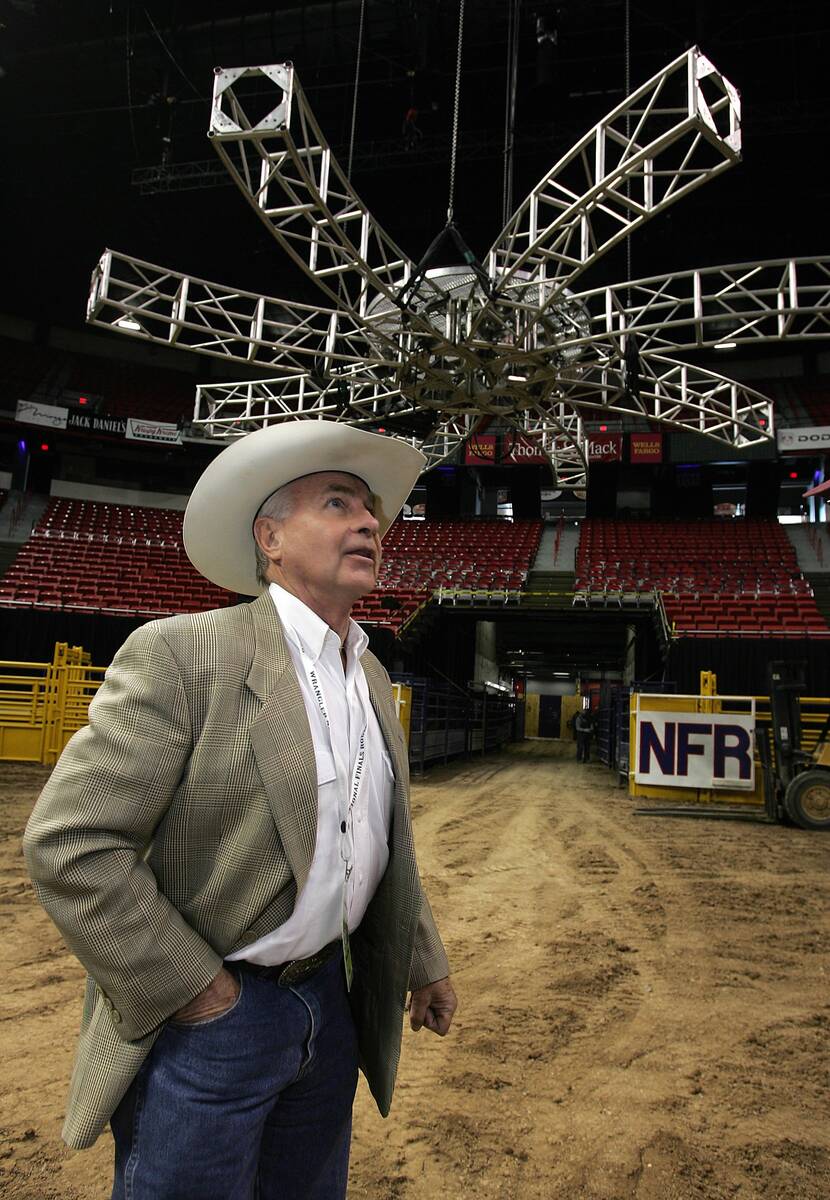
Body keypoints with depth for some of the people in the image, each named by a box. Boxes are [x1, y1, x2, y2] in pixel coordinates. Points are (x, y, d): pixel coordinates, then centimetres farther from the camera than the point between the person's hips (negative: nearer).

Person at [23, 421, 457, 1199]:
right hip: (207, 1016, -6)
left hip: (331, 1002, 7)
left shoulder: (371, 677, 4)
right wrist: (195, 990, -17)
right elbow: (68, 844, -22)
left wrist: (422, 962, 17)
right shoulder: (181, 656, -19)